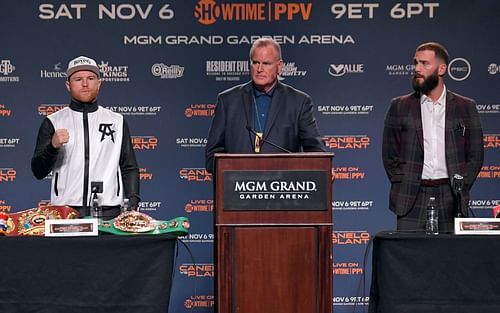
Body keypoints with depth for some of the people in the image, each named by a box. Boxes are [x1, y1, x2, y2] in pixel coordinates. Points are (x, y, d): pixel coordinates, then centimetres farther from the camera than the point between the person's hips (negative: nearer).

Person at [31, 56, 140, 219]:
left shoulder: (117, 121, 12)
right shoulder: (53, 122, 8)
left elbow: (129, 169, 13)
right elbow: (38, 172, 4)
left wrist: (132, 207, 1)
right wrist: (53, 146, -14)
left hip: (109, 211, 1)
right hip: (65, 211, -1)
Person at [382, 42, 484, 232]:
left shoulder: (465, 107, 8)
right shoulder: (400, 106, 8)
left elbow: (475, 154, 9)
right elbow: (390, 155, 9)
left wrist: (460, 188, 0)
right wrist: (403, 186, 0)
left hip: (450, 198, 0)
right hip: (412, 201, 0)